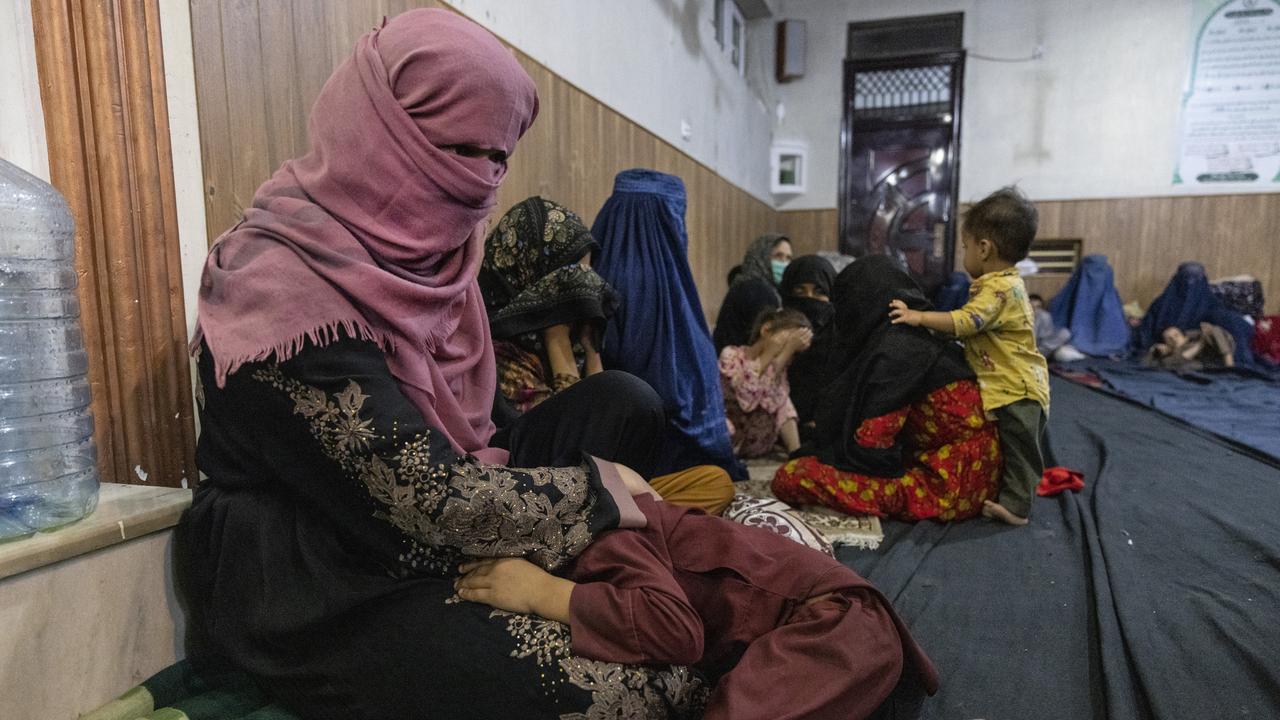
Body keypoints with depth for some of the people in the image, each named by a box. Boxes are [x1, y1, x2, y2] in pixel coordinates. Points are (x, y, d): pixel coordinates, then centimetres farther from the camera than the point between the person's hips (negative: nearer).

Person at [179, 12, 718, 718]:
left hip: (423, 544, 9)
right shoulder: (289, 293, -25)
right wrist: (592, 491, -14)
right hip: (325, 602, -8)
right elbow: (430, 499, -26)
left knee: (626, 403, -1)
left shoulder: (400, 243, 2)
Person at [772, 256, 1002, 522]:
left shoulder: (894, 348, -16)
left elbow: (871, 442, -18)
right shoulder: (922, 334, 11)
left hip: (948, 487, -9)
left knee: (790, 478, -18)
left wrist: (814, 452, 0)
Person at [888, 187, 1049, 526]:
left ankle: (1016, 505, 8)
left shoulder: (1000, 288, -22)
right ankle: (1011, 494, 33)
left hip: (1017, 390, -10)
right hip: (1009, 387, 10)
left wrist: (918, 317, -30)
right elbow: (974, 325, 17)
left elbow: (966, 321, -32)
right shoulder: (1003, 283, 12)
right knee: (1012, 445, 20)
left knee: (1019, 446, 0)